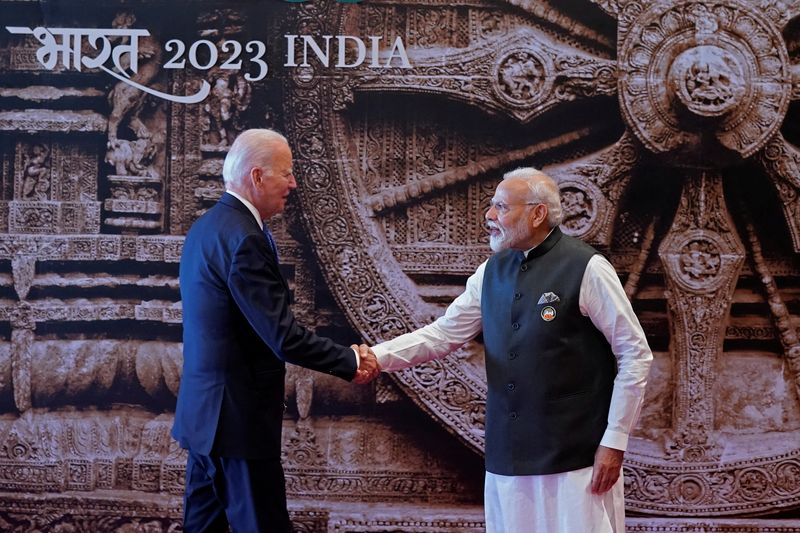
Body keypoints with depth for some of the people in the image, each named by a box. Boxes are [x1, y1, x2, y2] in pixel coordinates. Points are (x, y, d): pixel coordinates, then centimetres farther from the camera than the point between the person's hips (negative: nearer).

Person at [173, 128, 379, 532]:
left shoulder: (206, 226, 10)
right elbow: (284, 337, -23)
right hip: (237, 417, -10)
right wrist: (351, 361, -10)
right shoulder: (244, 238, -20)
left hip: (202, 409, 10)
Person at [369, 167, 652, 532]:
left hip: (575, 459, -6)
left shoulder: (586, 269, -9)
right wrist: (377, 357, -6)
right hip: (507, 459, 6)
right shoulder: (491, 273, 9)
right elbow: (443, 334, 10)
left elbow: (635, 355, -7)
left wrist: (615, 441, -9)